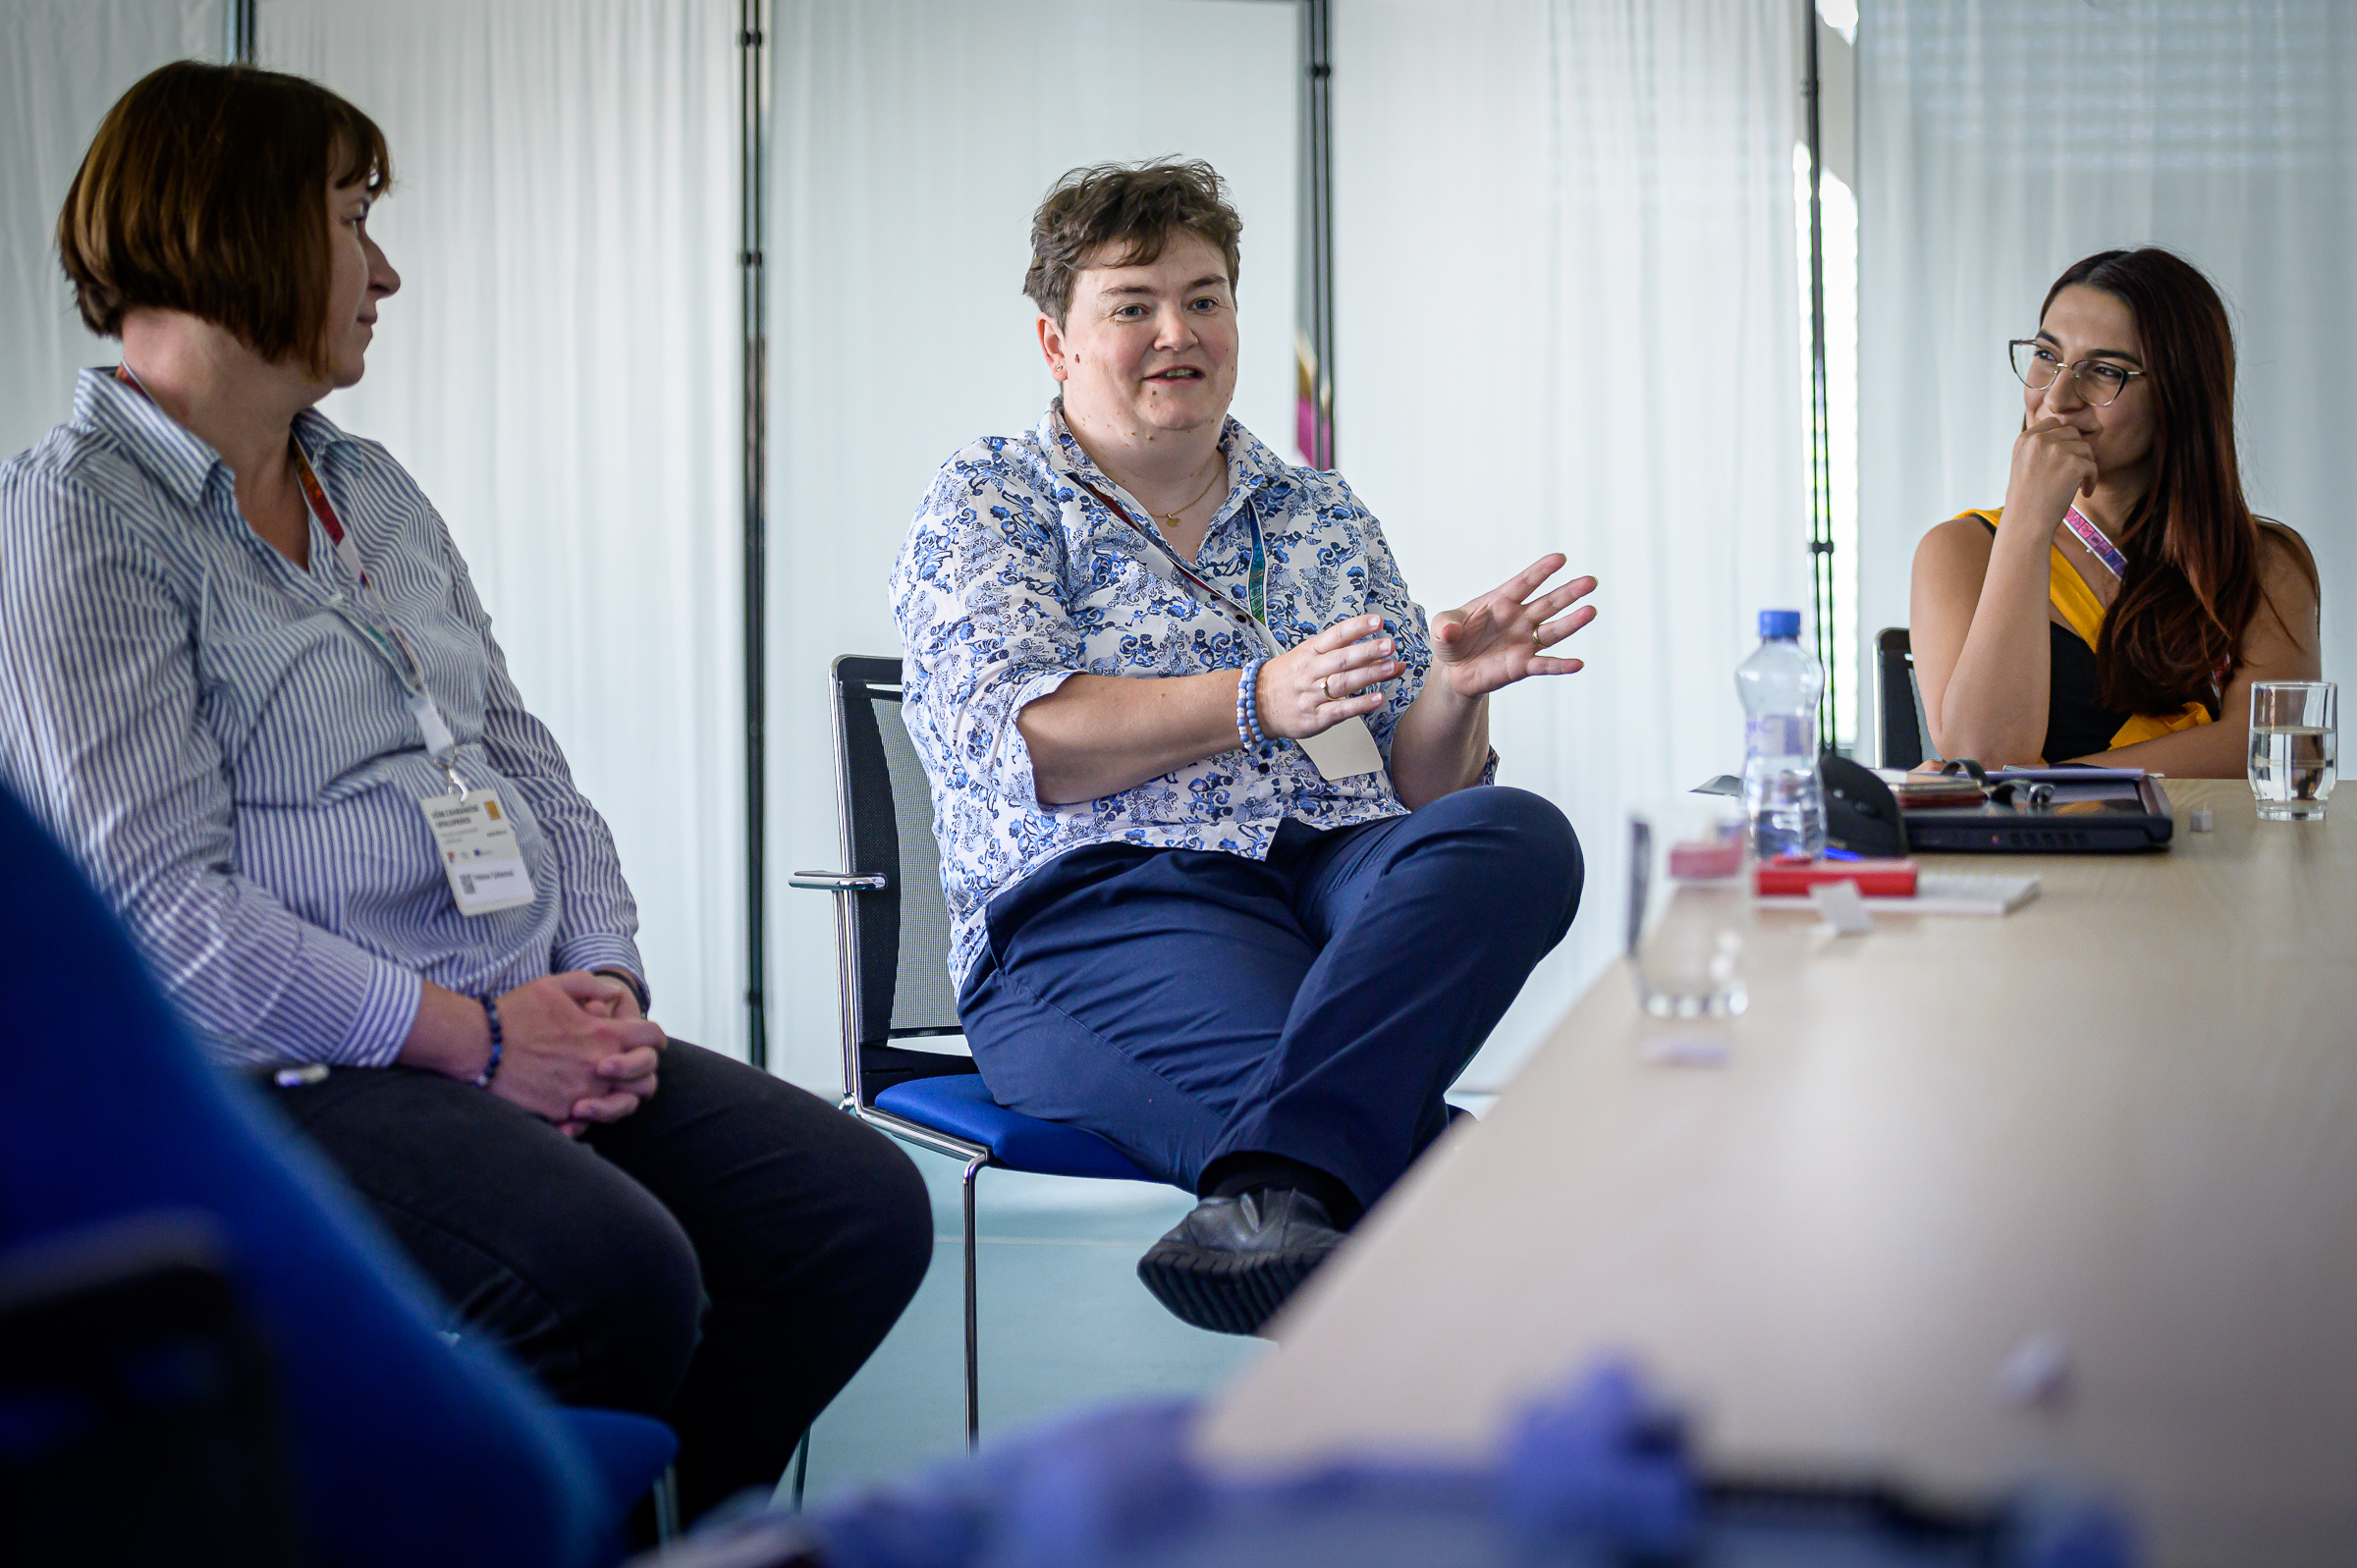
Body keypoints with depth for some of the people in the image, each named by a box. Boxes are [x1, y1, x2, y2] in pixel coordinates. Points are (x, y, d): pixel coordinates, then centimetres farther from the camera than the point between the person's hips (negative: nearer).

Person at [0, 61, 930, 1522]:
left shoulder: (373, 490, 22)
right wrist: (470, 1035, -16)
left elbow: (523, 759, 19)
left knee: (863, 1207, -9)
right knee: (615, 1272, -32)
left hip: (526, 1037, 8)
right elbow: (169, 904, -16)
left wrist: (605, 979, 0)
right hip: (280, 1078, -8)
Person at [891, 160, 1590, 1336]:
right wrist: (1258, 700, -18)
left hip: (1347, 882, 4)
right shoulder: (983, 508, 11)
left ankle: (1274, 1185, -50)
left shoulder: (1322, 518, 25)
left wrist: (1453, 691, -2)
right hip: (1110, 904, -4)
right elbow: (1019, 744, -6)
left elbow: (1421, 784, 21)